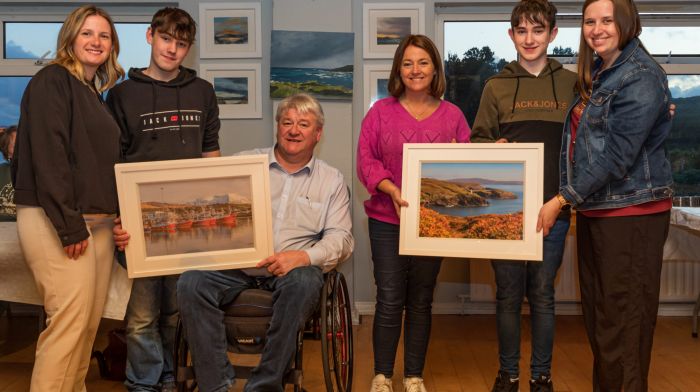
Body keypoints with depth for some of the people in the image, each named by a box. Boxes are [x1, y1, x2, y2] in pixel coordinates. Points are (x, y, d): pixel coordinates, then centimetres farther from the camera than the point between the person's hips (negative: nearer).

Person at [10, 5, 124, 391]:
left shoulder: (97, 94, 20)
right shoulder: (52, 81, -5)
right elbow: (48, 156, -15)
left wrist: (113, 220, 12)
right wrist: (70, 226, -19)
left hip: (97, 222, 8)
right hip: (57, 223, -8)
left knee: (89, 323, 8)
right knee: (69, 321, -11)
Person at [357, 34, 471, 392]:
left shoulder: (452, 115, 6)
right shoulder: (380, 112, 1)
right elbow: (366, 161, -4)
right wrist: (391, 189, -18)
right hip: (387, 219, -2)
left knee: (420, 301, 10)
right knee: (389, 300, -2)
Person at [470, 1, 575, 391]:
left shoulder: (572, 84, 6)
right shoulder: (497, 86, 7)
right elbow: (478, 141, 7)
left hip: (552, 208, 0)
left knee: (542, 294, 8)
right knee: (508, 294, 7)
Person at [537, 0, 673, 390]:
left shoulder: (641, 77, -14)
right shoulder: (598, 72, 14)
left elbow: (617, 156, -19)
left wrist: (563, 199, -15)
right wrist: (572, 200, 7)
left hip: (631, 213, -9)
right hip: (595, 209, 9)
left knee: (624, 319, 0)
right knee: (597, 313, 15)